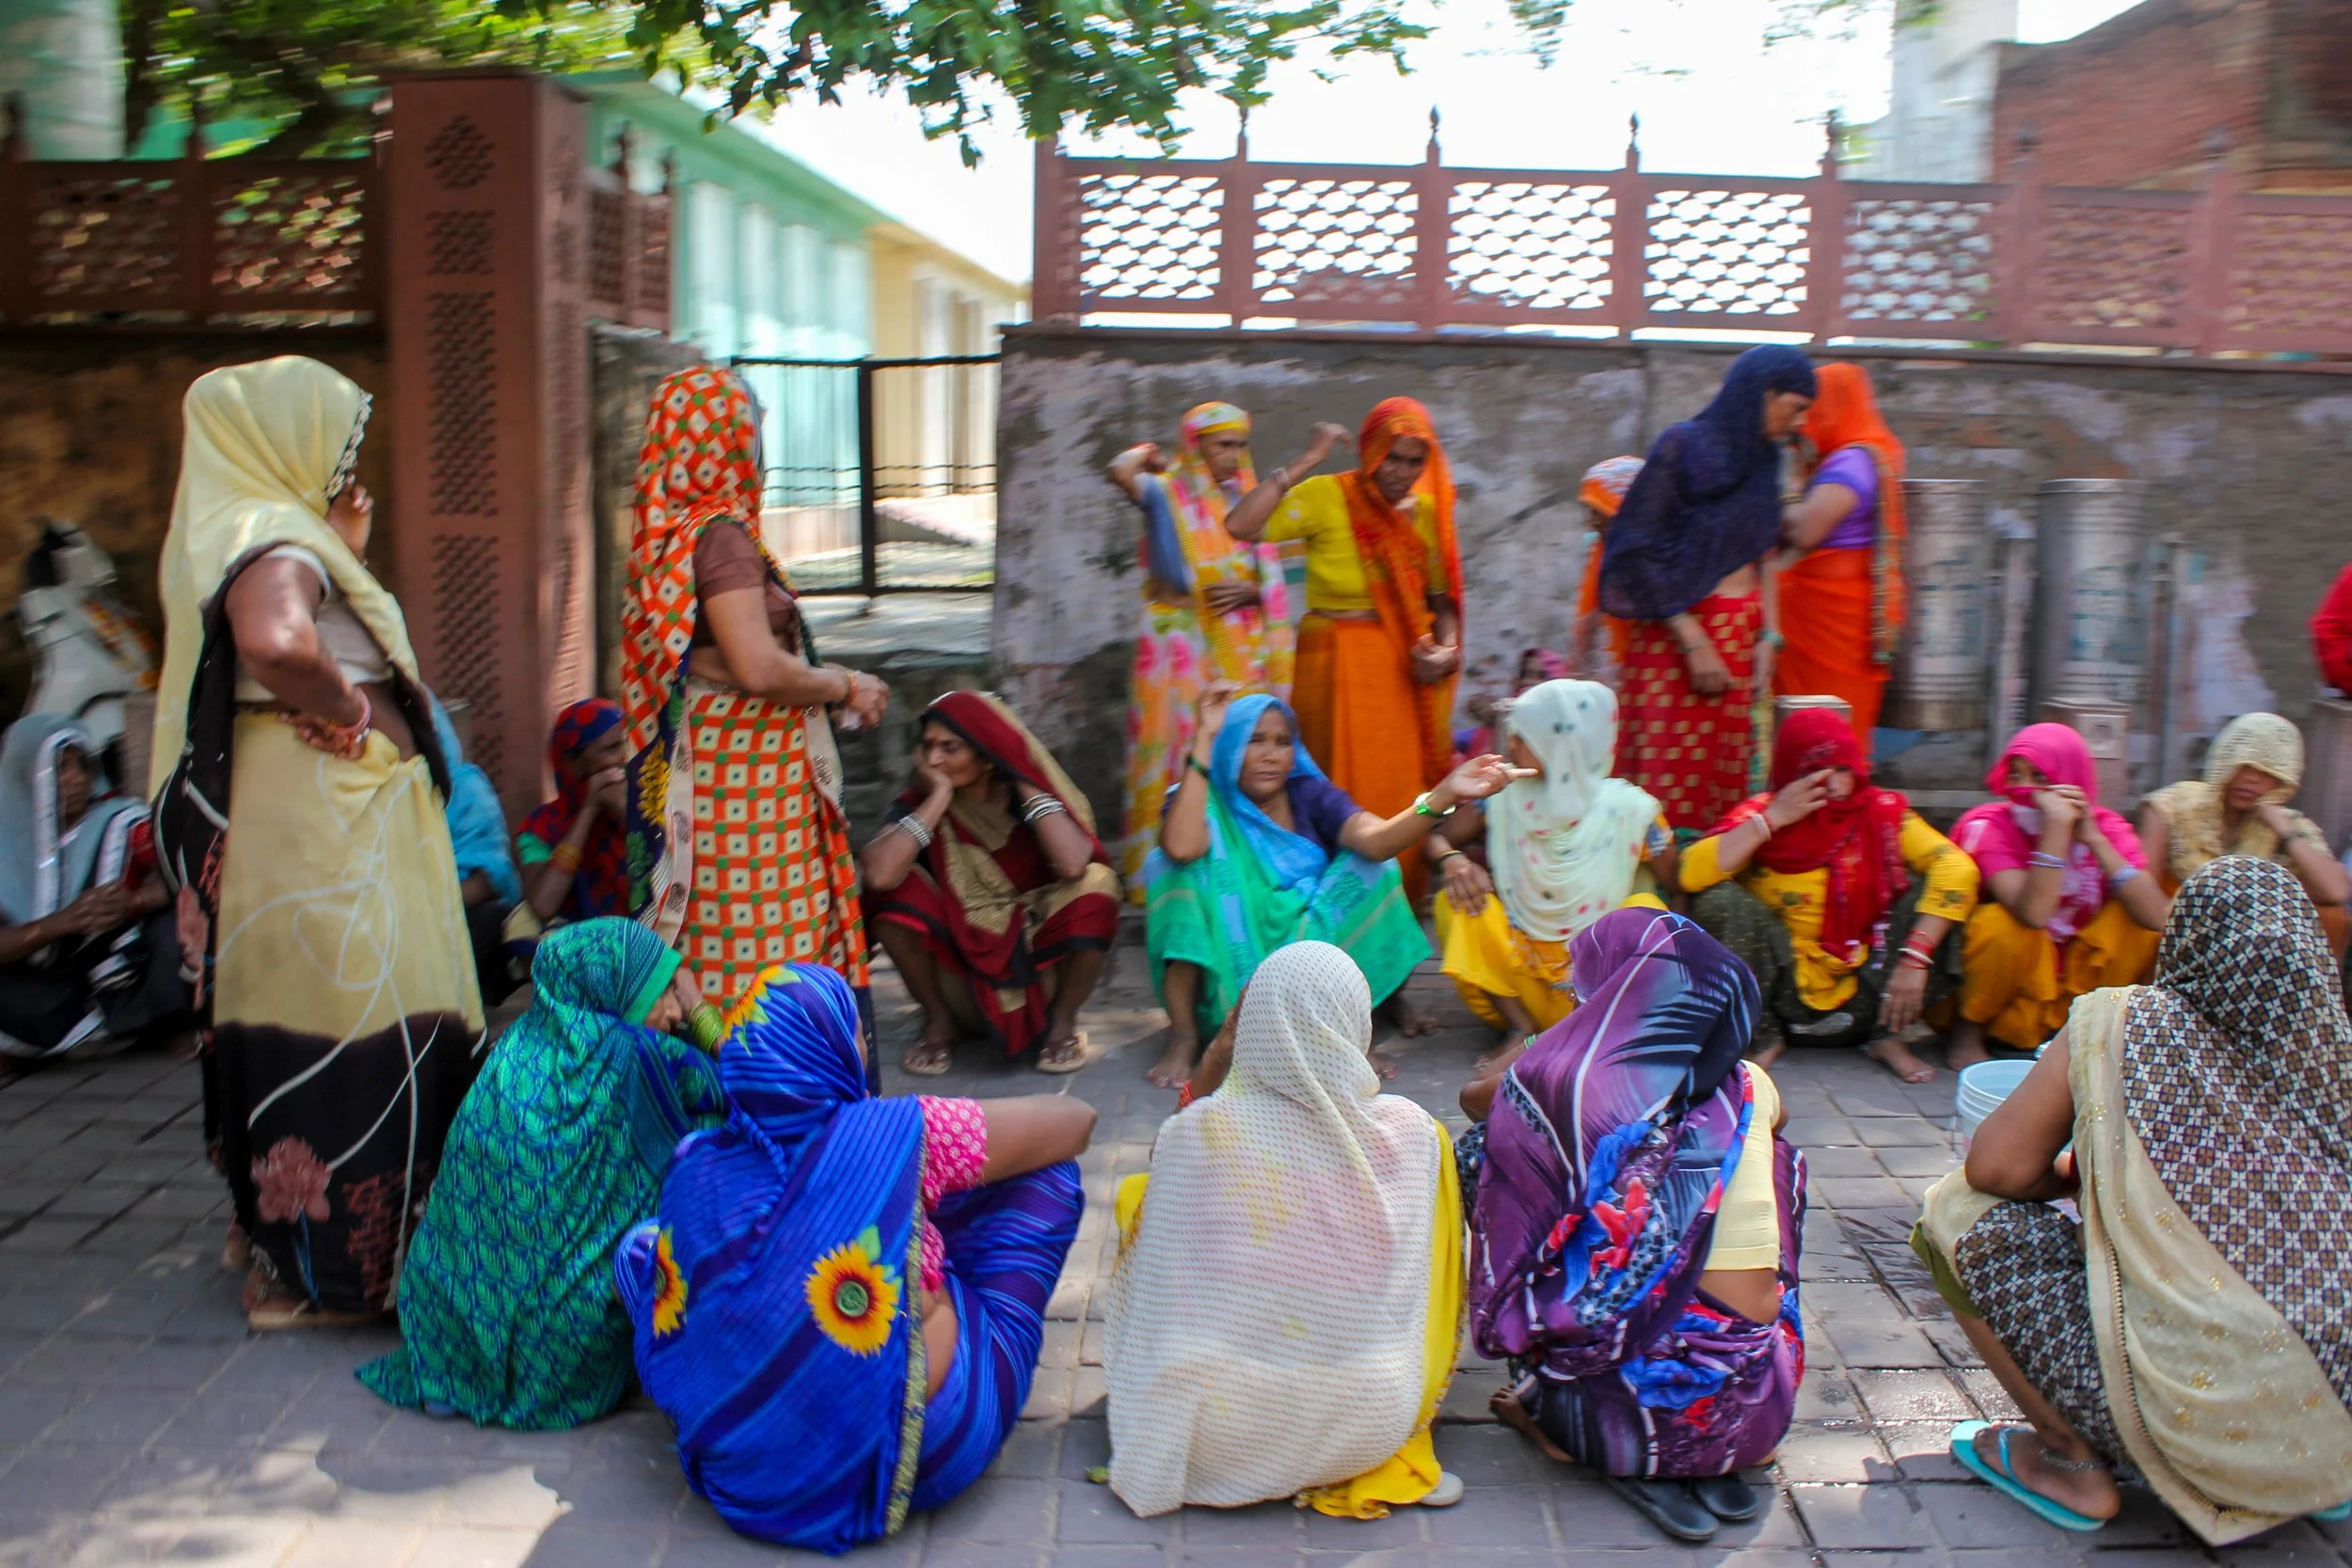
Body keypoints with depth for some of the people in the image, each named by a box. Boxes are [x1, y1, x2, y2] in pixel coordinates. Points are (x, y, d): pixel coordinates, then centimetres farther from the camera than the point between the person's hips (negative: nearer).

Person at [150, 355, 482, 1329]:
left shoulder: (270, 533, 18)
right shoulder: (275, 540, -15)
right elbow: (276, 643, -35)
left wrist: (348, 554, 19)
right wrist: (348, 706, -23)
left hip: (331, 814, 11)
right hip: (319, 817, -11)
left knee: (302, 1021, 18)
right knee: (342, 1027, -5)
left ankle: (291, 1236, 31)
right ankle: (321, 1267, 3)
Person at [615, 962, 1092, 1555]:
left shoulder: (695, 1168, -7)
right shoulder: (901, 1135, -17)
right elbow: (1075, 1120, -1)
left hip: (745, 1470, 3)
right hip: (928, 1448, -3)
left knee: (640, 1242, 22)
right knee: (1042, 1171, 7)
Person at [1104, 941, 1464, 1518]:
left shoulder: (1196, 1130, -17)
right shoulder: (1413, 1131, -12)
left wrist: (1206, 1082, 2)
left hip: (1221, 1439, -2)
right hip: (1374, 1430, 2)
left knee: (1135, 1190, 15)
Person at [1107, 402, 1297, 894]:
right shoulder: (1166, 493, -1)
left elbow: (1272, 579, 15)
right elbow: (1122, 472, -23)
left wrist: (1250, 591, -7)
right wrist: (1149, 455, -2)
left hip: (1241, 647, 4)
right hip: (1182, 645, -4)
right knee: (1179, 749, -6)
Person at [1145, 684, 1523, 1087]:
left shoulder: (1310, 794, -1)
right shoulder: (1206, 800, -8)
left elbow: (1376, 840, -22)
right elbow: (1181, 847, -34)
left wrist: (1445, 794, -39)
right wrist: (1204, 738, -30)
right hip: (1225, 979, -2)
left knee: (1368, 868, -15)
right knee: (1178, 865, -24)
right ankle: (1184, 1036, -21)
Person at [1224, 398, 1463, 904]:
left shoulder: (1426, 510, 6)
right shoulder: (1327, 497, -7)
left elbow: (1442, 597, 12)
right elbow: (1239, 526, -21)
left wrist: (1447, 649, -8)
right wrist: (1305, 464, -17)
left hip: (1407, 669, 4)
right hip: (1340, 666, -4)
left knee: (1408, 790, 7)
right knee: (1350, 791, -1)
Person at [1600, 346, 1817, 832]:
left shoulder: (1763, 456, 13)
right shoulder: (1682, 446, -7)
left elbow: (1761, 558, 18)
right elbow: (1642, 554, -11)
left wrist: (1768, 637, 6)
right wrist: (1694, 642, -14)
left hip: (1742, 634, 6)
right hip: (1677, 631, -6)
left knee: (1727, 777, 5)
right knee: (1670, 773, -7)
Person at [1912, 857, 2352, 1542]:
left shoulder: (2123, 1024, -5)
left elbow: (1998, 1168, -1)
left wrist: (2079, 1178, 20)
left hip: (2204, 1420, -5)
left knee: (1958, 1210, 7)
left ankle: (2071, 1464, 10)